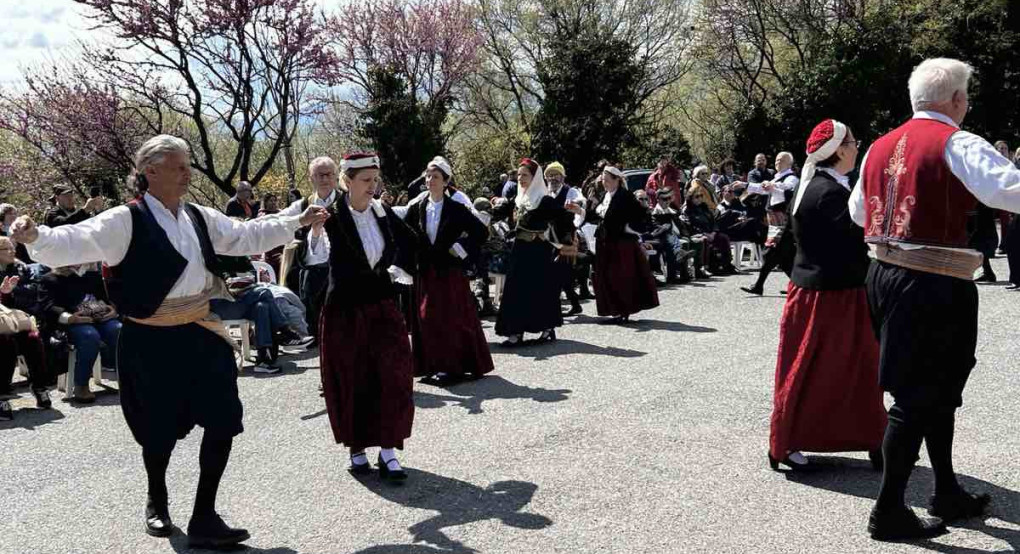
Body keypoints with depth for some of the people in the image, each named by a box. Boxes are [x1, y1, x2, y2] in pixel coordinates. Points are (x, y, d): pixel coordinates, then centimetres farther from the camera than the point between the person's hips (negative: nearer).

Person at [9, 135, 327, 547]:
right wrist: (37, 236, -43)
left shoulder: (199, 218, 8)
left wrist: (297, 223, 18)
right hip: (151, 341, -5)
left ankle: (204, 519, 12)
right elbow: (76, 243, -23)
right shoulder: (127, 221, -12)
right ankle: (157, 503, 39)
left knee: (223, 421, -1)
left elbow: (247, 236, 19)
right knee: (161, 429, 9)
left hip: (200, 336, 5)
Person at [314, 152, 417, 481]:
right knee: (352, 381, 5)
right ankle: (357, 448, 20)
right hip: (346, 309, -3)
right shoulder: (332, 217, -10)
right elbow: (314, 255, -25)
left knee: (394, 375, -4)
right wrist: (315, 226, -38)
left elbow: (409, 244, 17)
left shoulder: (383, 213, 3)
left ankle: (388, 449, 3)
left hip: (383, 305, 4)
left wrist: (400, 272, 6)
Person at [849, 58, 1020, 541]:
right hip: (933, 285, -8)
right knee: (920, 396, 0)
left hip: (884, 277, 8)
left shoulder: (880, 146, 12)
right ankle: (889, 511, 7)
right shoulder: (956, 144, -12)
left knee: (937, 389, 21)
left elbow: (858, 212, 23)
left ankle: (947, 493, 33)